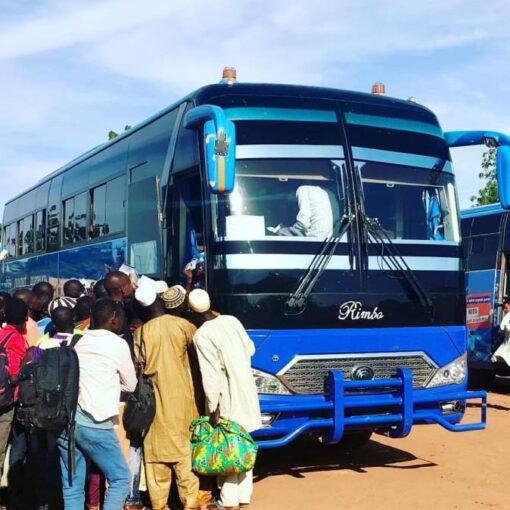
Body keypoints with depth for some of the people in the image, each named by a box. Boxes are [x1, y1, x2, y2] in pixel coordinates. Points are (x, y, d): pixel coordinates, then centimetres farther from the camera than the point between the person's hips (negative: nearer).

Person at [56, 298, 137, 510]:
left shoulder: (80, 341, 14)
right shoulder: (118, 344, -1)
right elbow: (131, 385, 10)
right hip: (94, 422, -6)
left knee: (72, 486, 8)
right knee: (120, 478, 6)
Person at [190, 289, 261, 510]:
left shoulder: (202, 336, -16)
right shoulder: (231, 320, 3)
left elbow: (210, 374, -19)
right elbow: (250, 349, 12)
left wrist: (213, 407, -15)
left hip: (228, 399, -7)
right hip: (246, 392, 7)